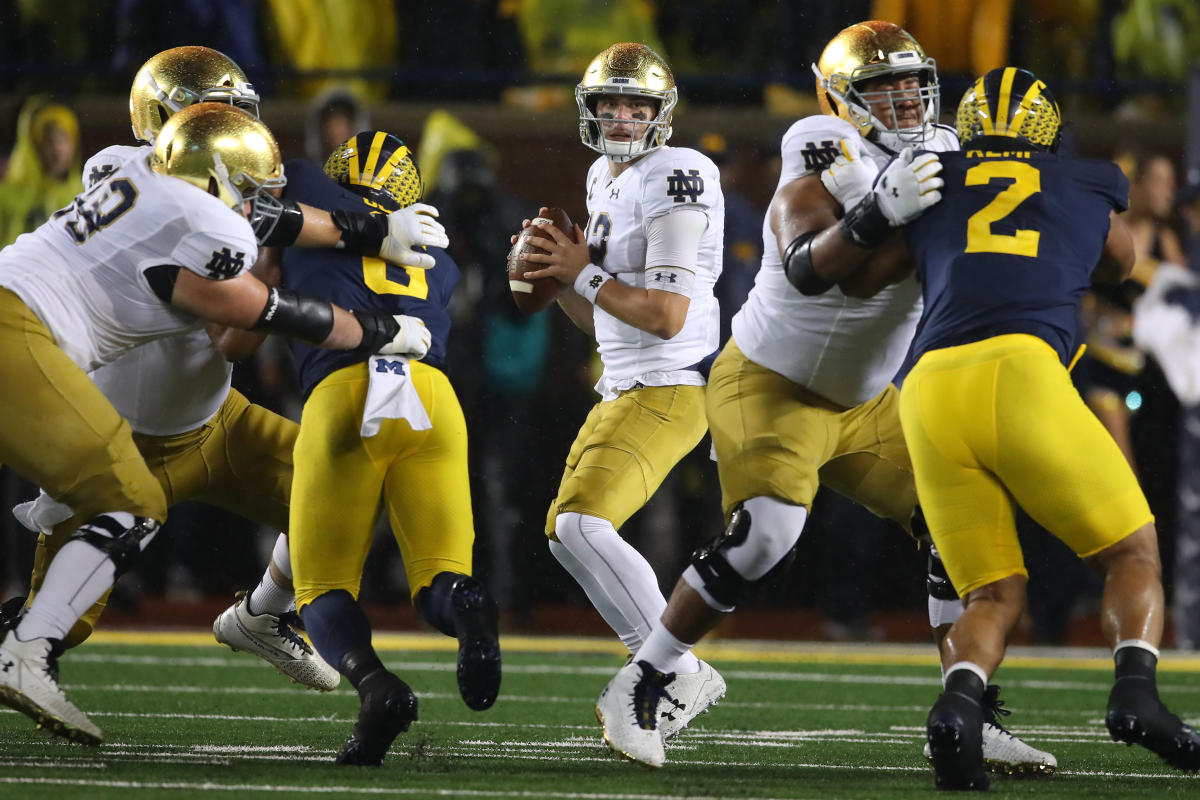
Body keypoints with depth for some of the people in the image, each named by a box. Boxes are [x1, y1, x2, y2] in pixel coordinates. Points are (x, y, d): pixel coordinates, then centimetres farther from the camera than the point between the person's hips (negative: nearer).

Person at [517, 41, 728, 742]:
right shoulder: (605, 181, 15)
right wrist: (557, 279, 3)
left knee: (583, 525, -23)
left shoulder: (673, 182, -15)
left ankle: (680, 677, -18)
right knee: (568, 530, 15)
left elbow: (666, 315, -22)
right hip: (623, 392, 11)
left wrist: (583, 272, -14)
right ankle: (674, 674, 20)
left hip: (667, 390, -11)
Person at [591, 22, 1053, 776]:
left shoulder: (936, 162, -1)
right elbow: (808, 268, -42)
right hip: (769, 386, -7)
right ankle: (635, 691, -12)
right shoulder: (824, 169, -22)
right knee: (763, 536, -26)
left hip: (864, 402, 7)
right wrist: (881, 212, -55)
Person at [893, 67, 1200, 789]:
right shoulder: (1089, 187, 26)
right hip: (1020, 373, -2)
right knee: (1133, 553, 13)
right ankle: (1136, 688, -16)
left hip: (931, 385, 2)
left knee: (995, 594, 11)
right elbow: (1119, 263, 48)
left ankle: (960, 697, -21)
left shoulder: (933, 185, 24)